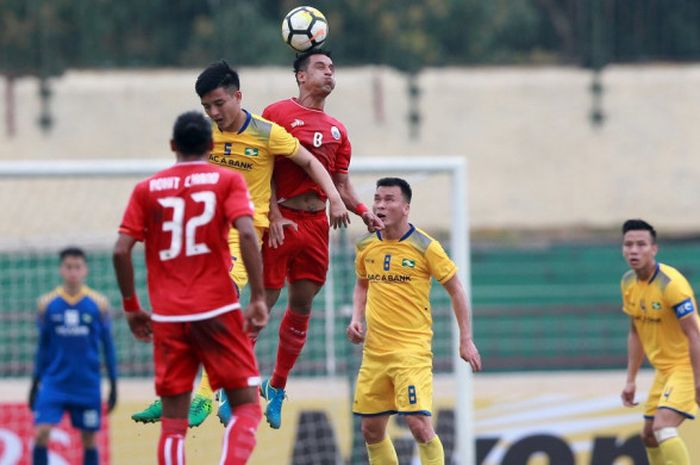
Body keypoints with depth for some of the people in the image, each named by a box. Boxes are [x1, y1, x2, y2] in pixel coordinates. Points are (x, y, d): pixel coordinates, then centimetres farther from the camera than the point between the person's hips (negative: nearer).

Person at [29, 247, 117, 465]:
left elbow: (108, 345, 5)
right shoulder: (47, 303, 2)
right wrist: (35, 383, 11)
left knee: (89, 439, 5)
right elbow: (43, 346, 10)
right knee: (41, 432, -13)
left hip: (87, 384, 0)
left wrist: (113, 385, 3)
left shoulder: (99, 303, 0)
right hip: (54, 381, 0)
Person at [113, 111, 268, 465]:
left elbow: (121, 251, 1)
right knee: (246, 406, 4)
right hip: (217, 311, -2)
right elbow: (247, 235, -13)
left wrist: (131, 307, 11)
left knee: (173, 420, 6)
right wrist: (258, 298, -10)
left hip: (167, 317, 2)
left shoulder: (147, 189, 9)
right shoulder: (227, 181, 3)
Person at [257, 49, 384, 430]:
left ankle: (277, 387, 22)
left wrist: (363, 212, 0)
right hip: (281, 221, -6)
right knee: (263, 301, -7)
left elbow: (341, 184, 18)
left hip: (316, 223, 6)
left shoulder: (336, 130, 15)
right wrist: (274, 214, -15)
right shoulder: (278, 113, -3)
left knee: (302, 305, 9)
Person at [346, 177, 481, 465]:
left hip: (412, 350, -6)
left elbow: (456, 290, 0)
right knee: (371, 429, 8)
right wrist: (356, 318, 7)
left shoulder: (424, 247, -8)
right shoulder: (366, 247, 6)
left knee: (419, 424, -17)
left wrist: (466, 340, -2)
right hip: (374, 351, 6)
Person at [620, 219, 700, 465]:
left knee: (663, 427, -24)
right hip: (664, 369, 9)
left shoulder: (671, 283, -22)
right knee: (649, 436, 13)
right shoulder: (629, 283, 2)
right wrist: (631, 380, 11)